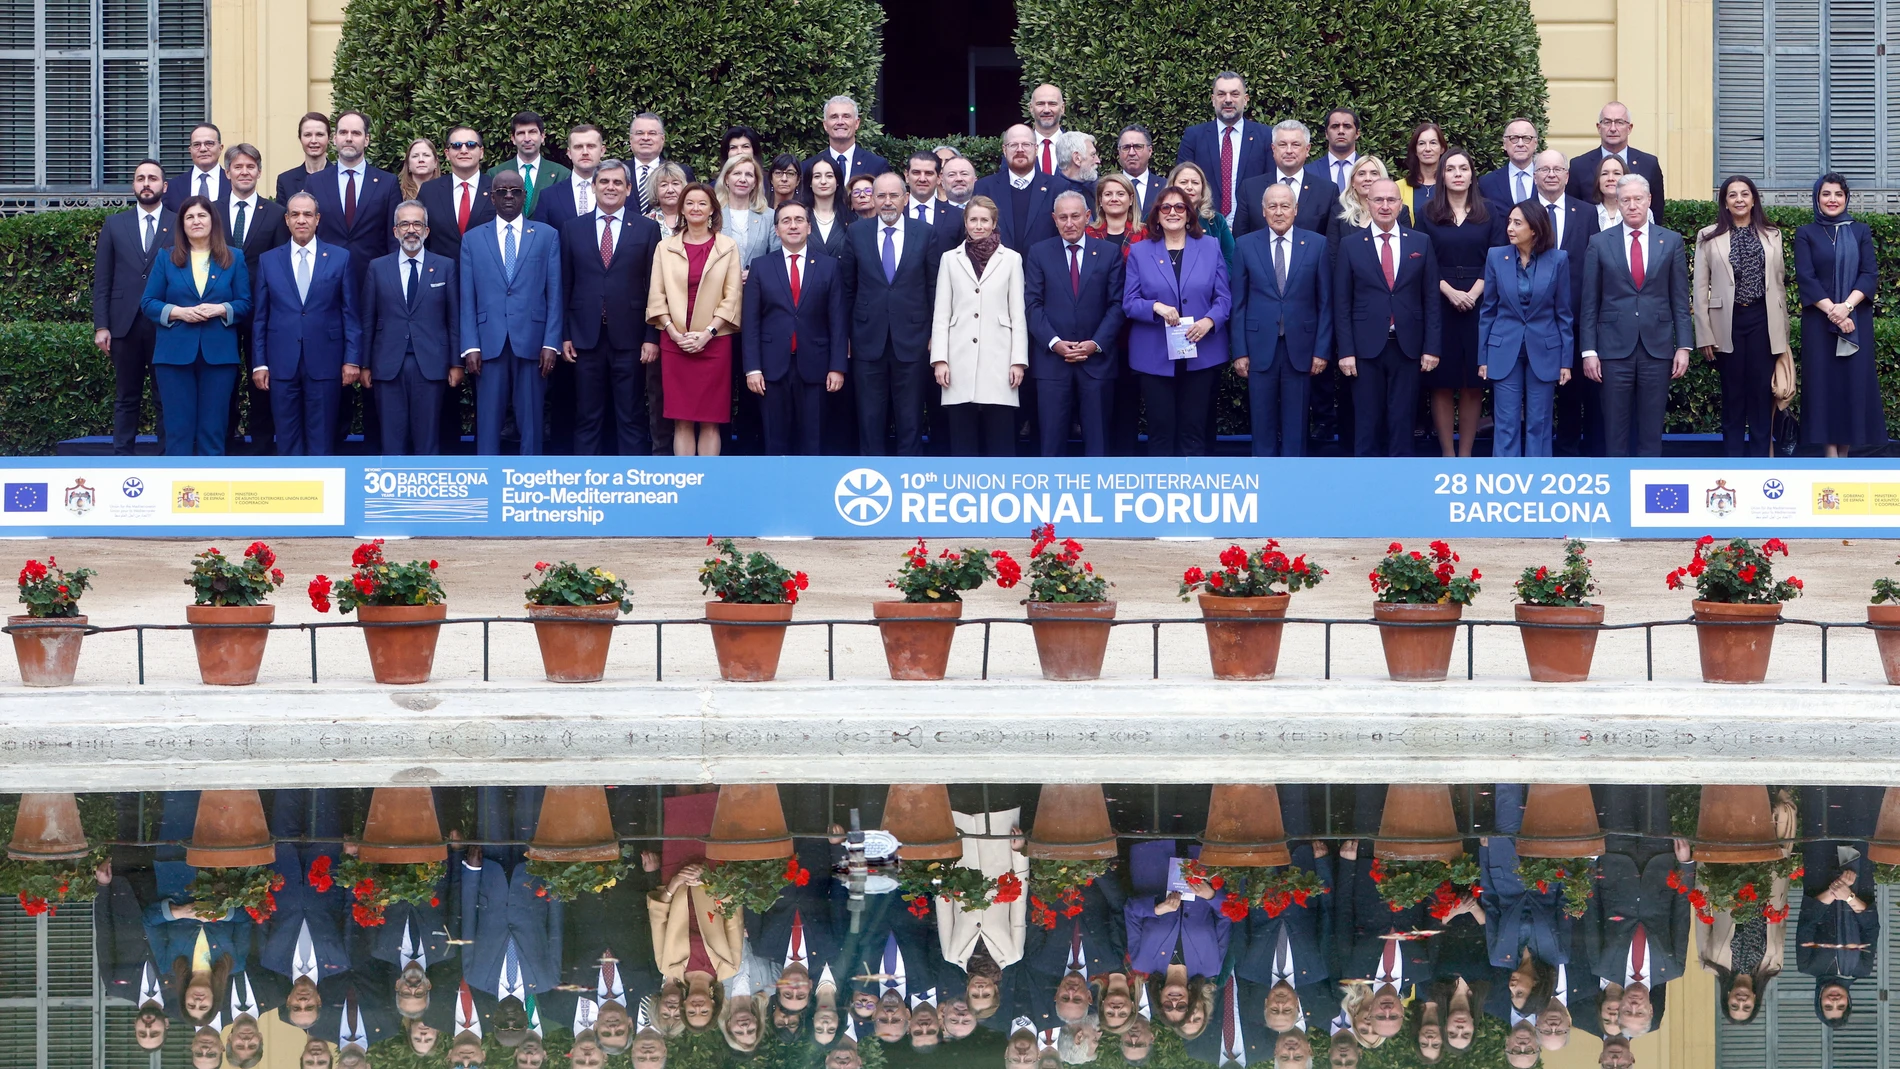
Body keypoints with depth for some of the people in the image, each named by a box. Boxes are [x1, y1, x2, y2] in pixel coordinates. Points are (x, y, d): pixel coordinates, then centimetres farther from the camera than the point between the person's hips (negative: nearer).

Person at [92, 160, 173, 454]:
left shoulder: (180, 225, 4)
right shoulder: (114, 225, 10)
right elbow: (102, 281, 7)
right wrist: (101, 327, 0)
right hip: (125, 325, 2)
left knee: (167, 399, 1)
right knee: (126, 399, 6)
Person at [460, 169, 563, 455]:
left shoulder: (547, 236, 9)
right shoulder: (473, 239, 11)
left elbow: (554, 294, 5)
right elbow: (467, 299, 7)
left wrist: (551, 344, -4)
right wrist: (470, 347, -3)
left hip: (531, 342, 0)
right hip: (489, 343, 0)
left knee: (530, 420, 2)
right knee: (488, 421, 0)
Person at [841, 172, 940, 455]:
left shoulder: (925, 235, 2)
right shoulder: (856, 235, 5)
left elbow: (934, 287, 4)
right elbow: (847, 289, 7)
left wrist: (934, 334, 1)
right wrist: (846, 335, 5)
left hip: (911, 340, -1)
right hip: (868, 340, 1)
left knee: (910, 419, 4)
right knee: (870, 418, 4)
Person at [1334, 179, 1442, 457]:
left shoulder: (1421, 243, 6)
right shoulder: (1350, 245, 3)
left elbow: (1432, 300, 5)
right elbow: (1342, 303, 1)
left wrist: (1432, 348, -1)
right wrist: (1345, 351, -5)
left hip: (1407, 347, 1)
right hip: (1366, 347, -1)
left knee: (1402, 420, 4)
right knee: (1367, 421, 3)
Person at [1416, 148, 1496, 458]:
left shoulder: (1489, 214, 7)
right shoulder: (1428, 214, 6)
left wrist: (1473, 294, -13)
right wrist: (1450, 292, -14)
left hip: (1479, 306, 0)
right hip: (1439, 305, 0)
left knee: (1473, 385, 1)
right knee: (1442, 383, -1)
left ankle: (1466, 454, 6)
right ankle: (1447, 454, 4)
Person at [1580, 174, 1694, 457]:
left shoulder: (1671, 241, 6)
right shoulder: (1600, 243, 4)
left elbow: (1680, 300, 6)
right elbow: (1590, 303, 4)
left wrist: (1684, 346, -1)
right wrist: (1588, 350, -2)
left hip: (1657, 348, 0)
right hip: (1615, 348, 0)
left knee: (1651, 431, 3)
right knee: (1616, 431, 2)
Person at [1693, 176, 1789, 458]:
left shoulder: (1772, 235, 8)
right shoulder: (1709, 237, 2)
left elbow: (1779, 283, 9)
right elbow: (1701, 289, 1)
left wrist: (1783, 331, 7)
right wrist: (1705, 335, -4)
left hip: (1763, 320, 1)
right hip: (1729, 321, -1)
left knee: (1762, 393, 3)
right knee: (1733, 394, 4)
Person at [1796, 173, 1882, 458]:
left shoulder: (1860, 232, 9)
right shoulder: (1806, 234, 5)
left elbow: (1870, 274, 0)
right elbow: (1805, 277, -5)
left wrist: (1847, 306, -16)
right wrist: (1831, 310, -17)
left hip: (1856, 320, 1)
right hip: (1819, 321, -1)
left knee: (1854, 379, -1)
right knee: (1824, 380, -3)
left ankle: (1846, 450, 4)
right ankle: (1831, 454, -3)